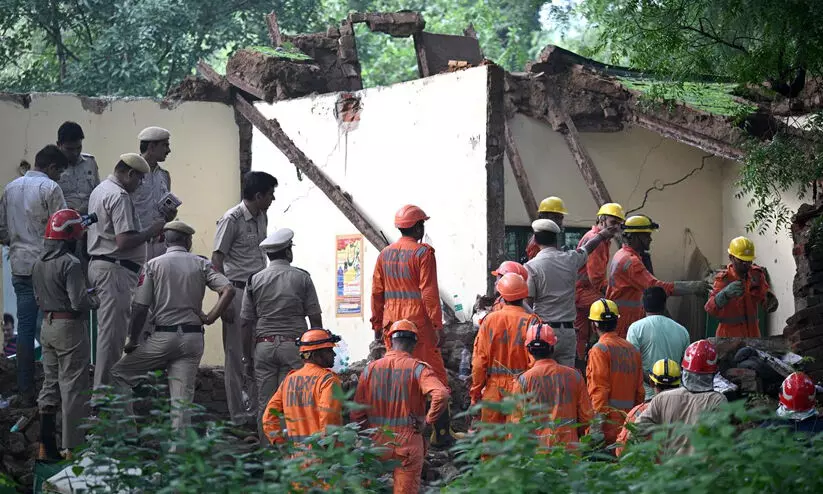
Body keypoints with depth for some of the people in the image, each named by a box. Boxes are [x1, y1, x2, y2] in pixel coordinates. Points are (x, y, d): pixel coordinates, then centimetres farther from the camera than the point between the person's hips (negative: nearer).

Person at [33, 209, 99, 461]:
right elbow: (79, 302, -22)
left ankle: (46, 447, 16)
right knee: (73, 388, -2)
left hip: (47, 326, 8)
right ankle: (74, 448, 0)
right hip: (70, 327, -8)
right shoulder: (70, 264, -17)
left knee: (50, 385, 14)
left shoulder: (39, 263, 10)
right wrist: (95, 300, -3)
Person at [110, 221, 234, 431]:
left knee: (119, 374, 10)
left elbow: (140, 307, -3)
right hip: (193, 337, 3)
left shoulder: (153, 265, 1)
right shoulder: (201, 264, 7)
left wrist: (133, 341, 6)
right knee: (183, 397, 3)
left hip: (163, 336, -3)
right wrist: (210, 318, -1)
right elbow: (228, 290, -5)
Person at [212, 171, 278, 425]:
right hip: (237, 291, -8)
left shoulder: (262, 218, 12)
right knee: (236, 355, -2)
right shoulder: (231, 220, -13)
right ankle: (238, 414, 3)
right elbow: (217, 260, -13)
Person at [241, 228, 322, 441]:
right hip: (294, 344, -1)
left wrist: (246, 351, 15)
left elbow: (246, 321, 6)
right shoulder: (302, 278, 2)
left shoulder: (255, 280, 5)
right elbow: (315, 317, 2)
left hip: (264, 345, 2)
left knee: (265, 402, 4)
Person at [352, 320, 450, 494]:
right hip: (408, 444, -2)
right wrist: (428, 420, -12)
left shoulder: (370, 369, 0)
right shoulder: (418, 368, -8)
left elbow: (356, 414, 0)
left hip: (377, 445, 2)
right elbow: (441, 395, -25)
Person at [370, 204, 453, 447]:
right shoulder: (423, 252, -7)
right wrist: (437, 324, -9)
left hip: (392, 322, 6)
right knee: (434, 374, -1)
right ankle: (441, 432, -4)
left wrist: (377, 324, 18)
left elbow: (376, 292, 12)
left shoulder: (385, 254, 11)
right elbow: (429, 292, -12)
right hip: (418, 320, -6)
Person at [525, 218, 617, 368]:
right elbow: (587, 248, 28)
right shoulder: (570, 259, 4)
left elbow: (527, 304, -9)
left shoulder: (531, 266, -8)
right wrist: (603, 235, 48)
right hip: (568, 330, 4)